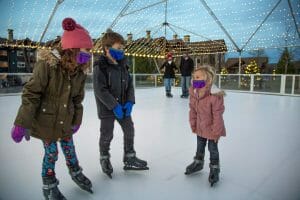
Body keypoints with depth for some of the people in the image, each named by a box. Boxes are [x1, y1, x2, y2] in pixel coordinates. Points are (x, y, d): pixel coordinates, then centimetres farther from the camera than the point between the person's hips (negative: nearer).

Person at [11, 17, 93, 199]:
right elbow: (31, 95, -20)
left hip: (66, 121, 4)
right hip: (46, 120, -4)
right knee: (51, 152, 8)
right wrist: (22, 123, -19)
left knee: (69, 148, 16)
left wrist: (77, 120, 11)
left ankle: (76, 173, 44)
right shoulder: (47, 64, -23)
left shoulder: (80, 71, -7)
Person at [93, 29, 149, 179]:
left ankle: (129, 158, 28)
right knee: (107, 135, 7)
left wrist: (129, 102, -7)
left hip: (123, 106, 6)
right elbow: (100, 90, -21)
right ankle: (104, 159, 34)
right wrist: (114, 106, -22)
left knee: (129, 130, 11)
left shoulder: (122, 65, 4)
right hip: (107, 108, -6)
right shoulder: (100, 66, -16)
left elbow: (129, 84, 6)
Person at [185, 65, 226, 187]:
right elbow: (192, 110, 0)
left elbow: (217, 116, -24)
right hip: (200, 127, 6)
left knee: (212, 148, 10)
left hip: (211, 128, -5)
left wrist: (216, 132, -18)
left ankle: (214, 169, 34)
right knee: (200, 146, 23)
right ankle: (198, 163, 47)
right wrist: (193, 125, 6)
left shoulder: (215, 96, -30)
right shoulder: (193, 94, -13)